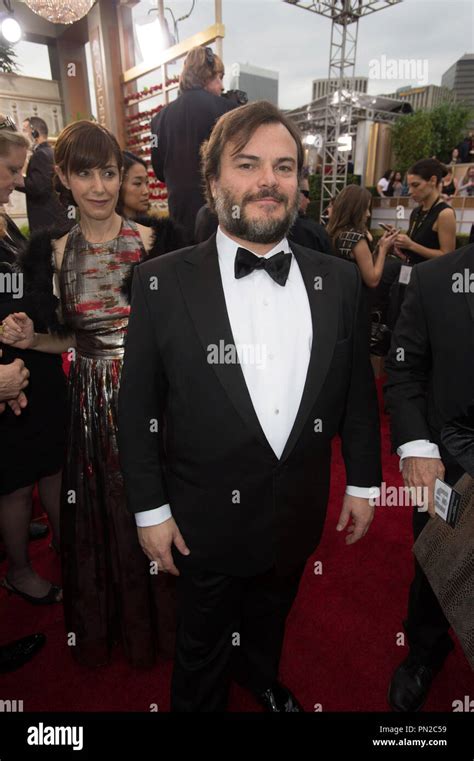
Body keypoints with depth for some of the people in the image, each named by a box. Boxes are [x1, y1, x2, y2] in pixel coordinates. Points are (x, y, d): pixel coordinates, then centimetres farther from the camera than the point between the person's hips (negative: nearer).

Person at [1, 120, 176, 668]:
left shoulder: (148, 241, -4)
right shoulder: (55, 250, 3)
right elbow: (71, 337, 8)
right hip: (90, 398, 2)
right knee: (97, 509, 15)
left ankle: (149, 620, 40)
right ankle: (101, 624, 43)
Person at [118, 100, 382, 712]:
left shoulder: (338, 281, -6)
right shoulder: (162, 283, -15)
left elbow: (357, 389, 2)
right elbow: (137, 408, -10)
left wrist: (363, 480, 6)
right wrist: (150, 509, -7)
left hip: (300, 516, 4)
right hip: (206, 523, -3)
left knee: (270, 614, 32)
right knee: (202, 645, 24)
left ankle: (261, 677, 64)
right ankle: (200, 703, 56)